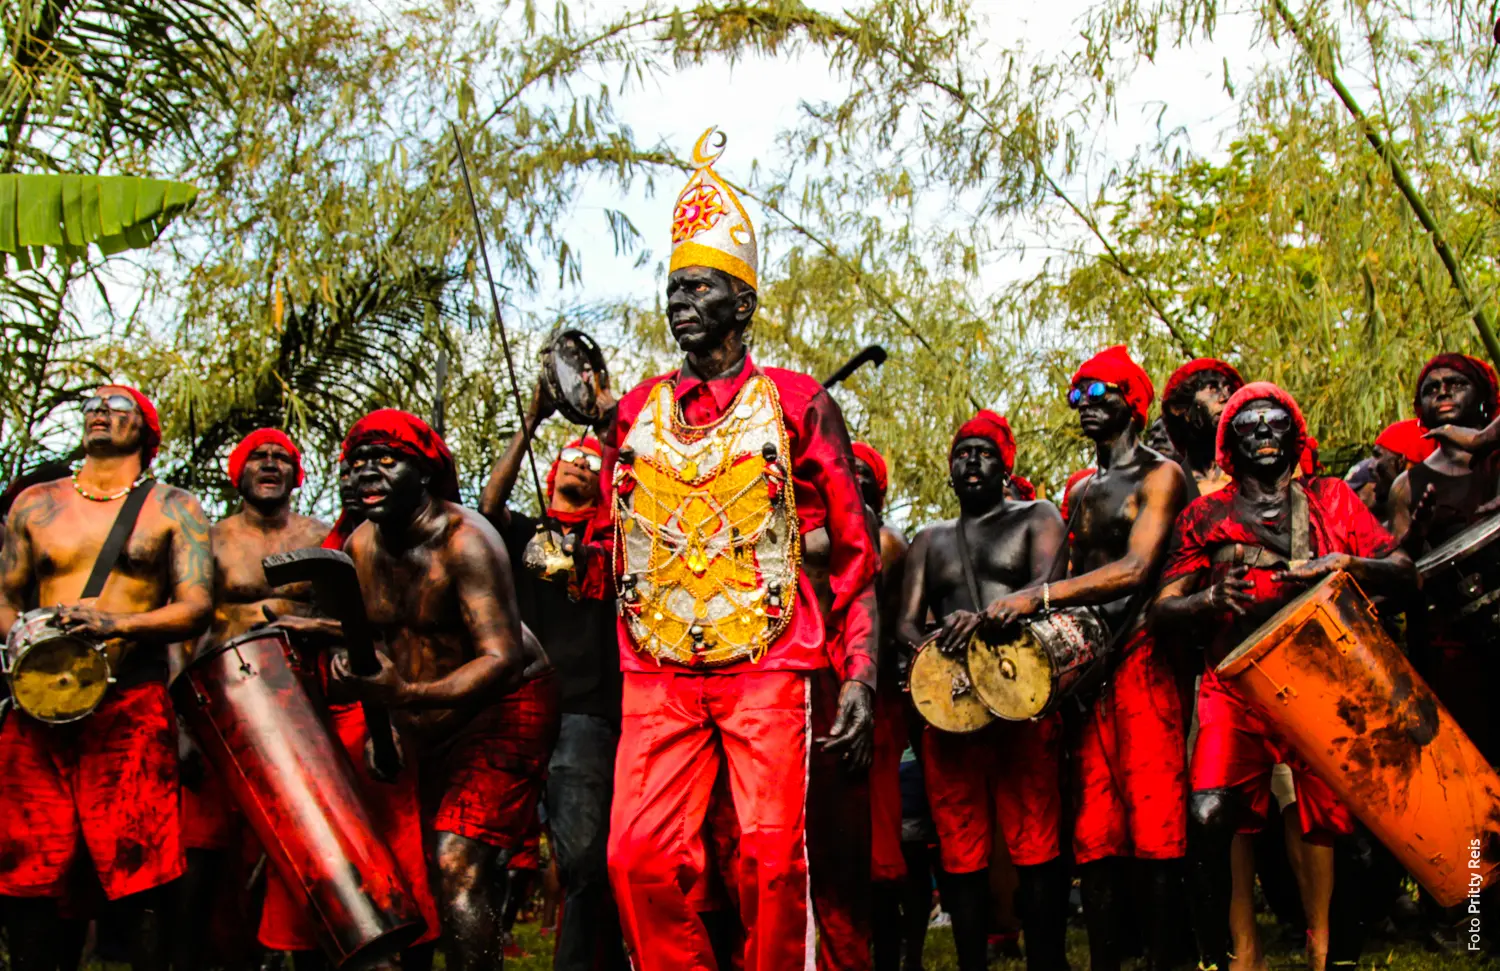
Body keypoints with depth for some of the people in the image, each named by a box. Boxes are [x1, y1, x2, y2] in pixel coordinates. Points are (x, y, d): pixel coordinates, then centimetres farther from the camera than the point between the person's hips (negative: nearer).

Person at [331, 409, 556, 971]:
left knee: (457, 860, -21)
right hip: (427, 730, 7)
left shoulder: (463, 539, -21)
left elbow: (505, 658, -30)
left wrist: (408, 695, -41)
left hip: (503, 709, -7)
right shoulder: (361, 546, 1)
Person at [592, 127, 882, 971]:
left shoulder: (795, 401, 4)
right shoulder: (635, 411, 14)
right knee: (640, 853, -5)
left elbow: (856, 549, 2)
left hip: (768, 664, -3)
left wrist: (860, 678, -5)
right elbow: (608, 541, 20)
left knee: (771, 855, -6)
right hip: (655, 670, 3)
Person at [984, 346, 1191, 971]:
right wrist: (996, 610, 9)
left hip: (1144, 661, -6)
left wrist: (1038, 596, -19)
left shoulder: (1159, 475, 1)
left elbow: (1136, 569, -13)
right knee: (1094, 834, 2)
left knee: (1153, 830, -9)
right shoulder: (1080, 493, 24)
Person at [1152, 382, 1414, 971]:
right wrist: (1210, 598, -14)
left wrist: (1345, 563, -14)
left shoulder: (1332, 499, 15)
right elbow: (1163, 607, 7)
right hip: (1237, 685, -1)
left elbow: (1403, 571, 6)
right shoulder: (1205, 517, 13)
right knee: (1211, 814, -20)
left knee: (1331, 819, -7)